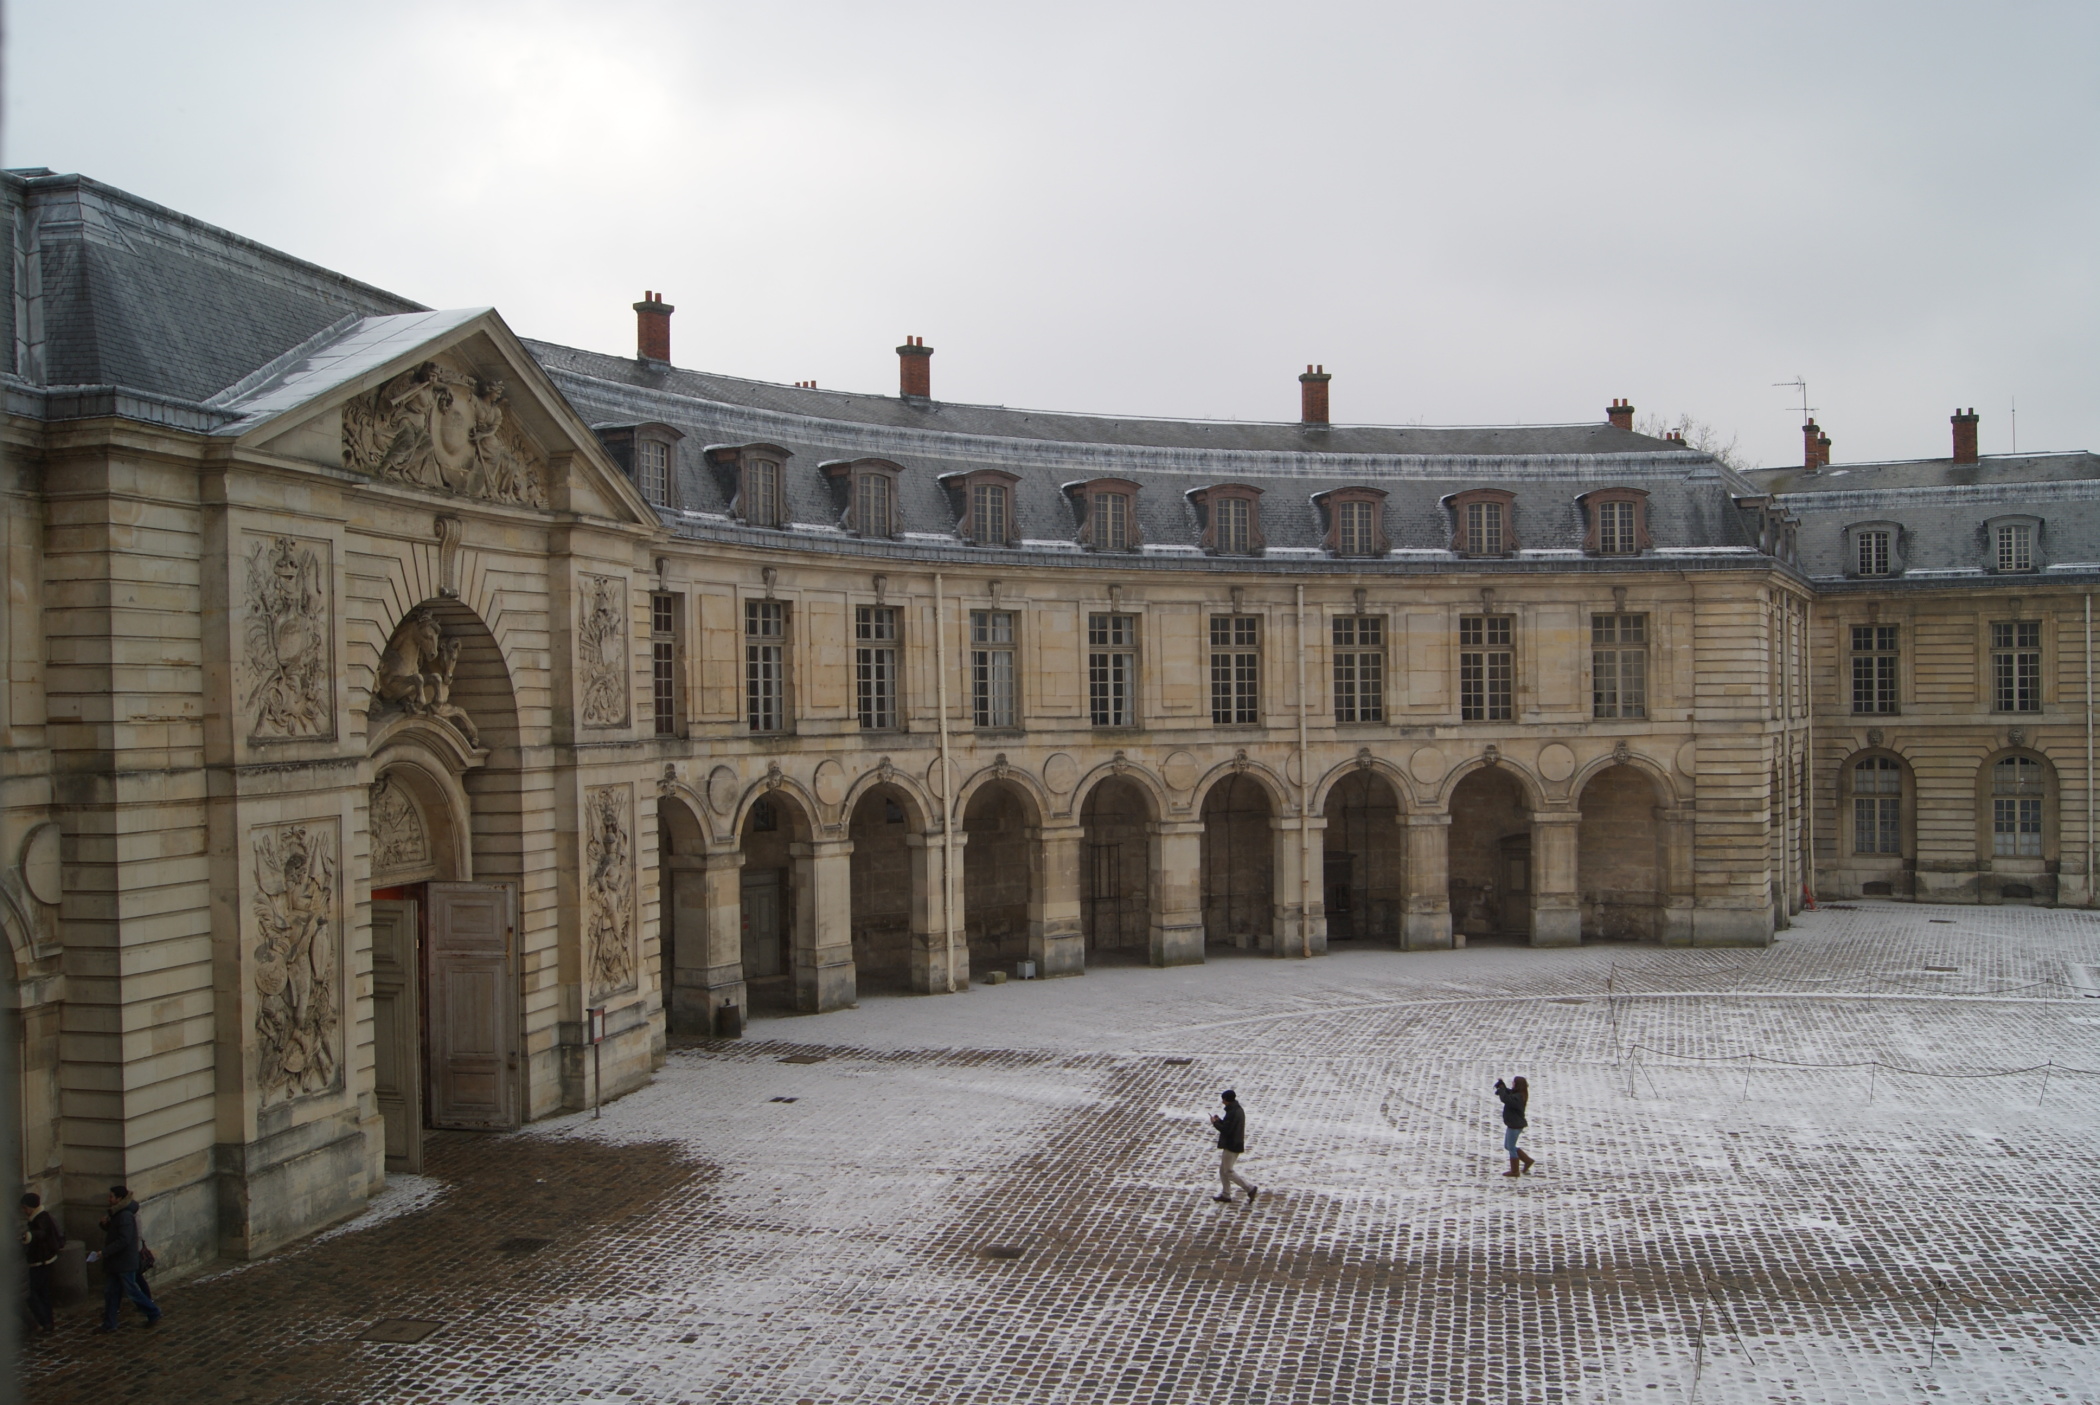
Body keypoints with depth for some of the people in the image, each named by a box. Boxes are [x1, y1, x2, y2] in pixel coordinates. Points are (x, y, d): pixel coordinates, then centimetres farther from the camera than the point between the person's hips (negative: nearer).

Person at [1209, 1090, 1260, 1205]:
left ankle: (1250, 1188, -4)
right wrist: (1220, 1121, 8)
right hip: (1237, 1144, 10)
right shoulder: (1239, 1110, 10)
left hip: (1231, 1146, -10)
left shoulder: (1232, 1113, -22)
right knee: (1223, 1170, 17)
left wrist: (1215, 1123, -11)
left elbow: (1226, 1130, -25)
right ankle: (1226, 1195, 21)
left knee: (1228, 1171, -2)